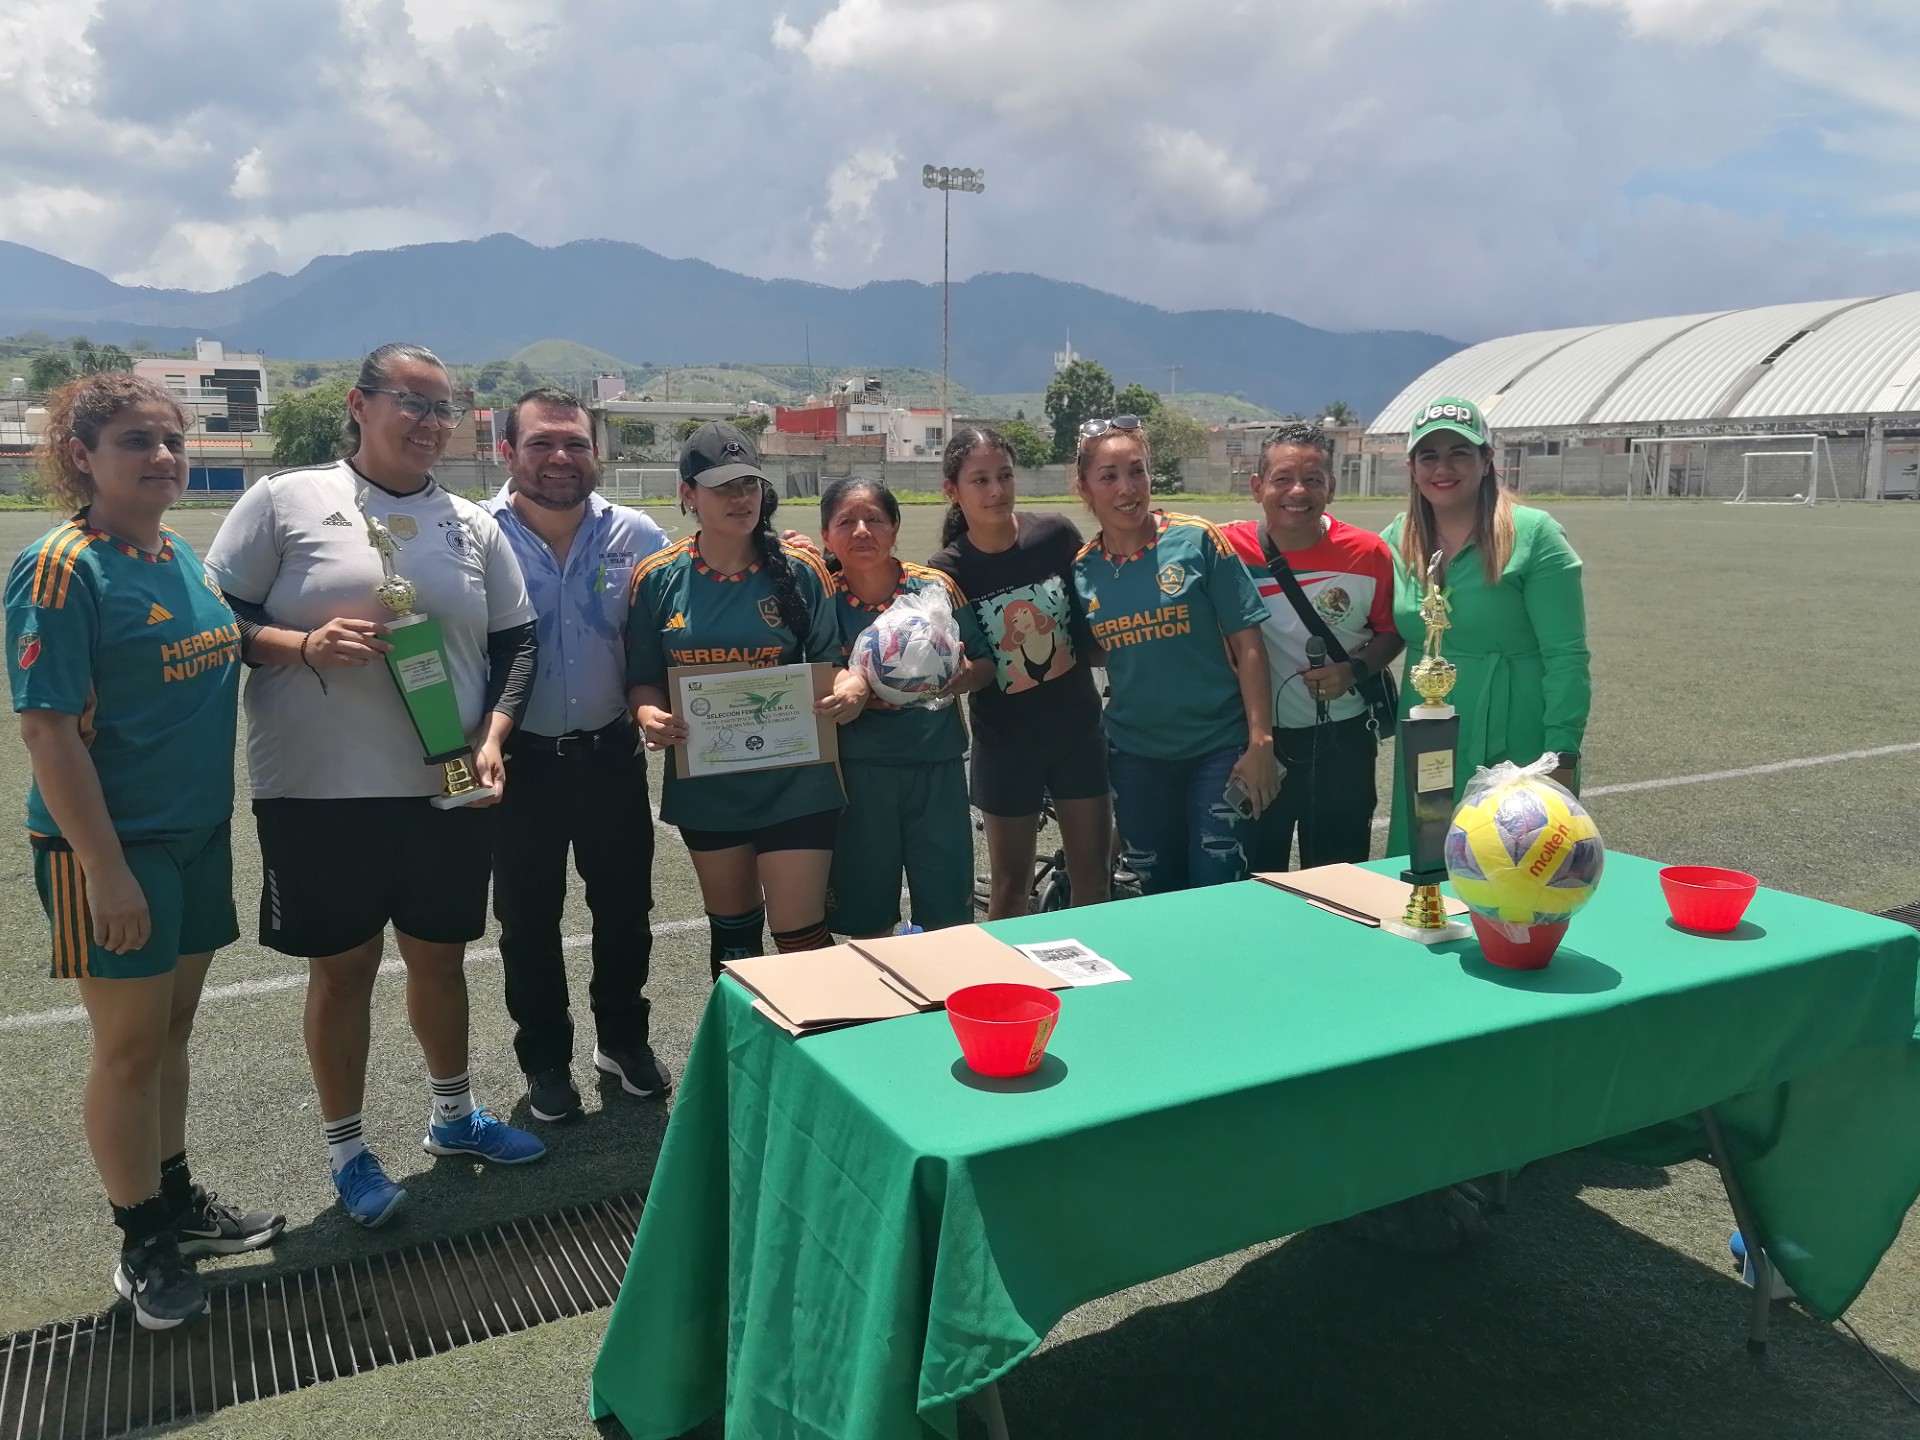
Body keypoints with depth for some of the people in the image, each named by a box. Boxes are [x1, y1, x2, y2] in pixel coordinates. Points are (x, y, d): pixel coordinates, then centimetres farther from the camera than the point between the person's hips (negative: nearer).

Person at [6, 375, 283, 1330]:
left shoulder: (182, 556, 6)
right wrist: (107, 870, -20)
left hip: (196, 832, 7)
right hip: (110, 847, -7)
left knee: (172, 1028, 19)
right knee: (130, 1045, 6)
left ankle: (178, 1201, 36)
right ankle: (142, 1244, 24)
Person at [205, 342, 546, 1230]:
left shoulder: (474, 526, 7)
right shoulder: (285, 500, -3)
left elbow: (515, 644, 10)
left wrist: (492, 737, -3)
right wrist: (302, 644, -20)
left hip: (447, 790, 4)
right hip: (319, 791, -3)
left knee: (440, 955, 17)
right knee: (342, 967, 9)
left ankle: (453, 1115, 38)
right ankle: (346, 1150, 28)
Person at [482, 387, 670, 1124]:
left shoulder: (636, 536, -2)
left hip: (610, 754, 2)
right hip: (520, 760, -2)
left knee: (624, 905, 14)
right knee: (527, 918, 12)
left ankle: (622, 1038, 35)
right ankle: (545, 1057, 30)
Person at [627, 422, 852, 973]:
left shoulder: (800, 570, -5)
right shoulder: (656, 579, -1)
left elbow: (831, 662, 0)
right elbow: (643, 679, 4)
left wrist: (851, 685, -23)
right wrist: (650, 713, -18)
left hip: (793, 780, -2)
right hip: (706, 785, 3)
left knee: (800, 934, -3)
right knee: (731, 929, 20)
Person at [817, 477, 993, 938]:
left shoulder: (935, 588, -3)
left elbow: (985, 665, 5)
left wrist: (962, 676, -16)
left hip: (937, 765, 0)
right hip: (859, 772, 0)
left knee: (947, 915, 8)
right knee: (867, 920, 10)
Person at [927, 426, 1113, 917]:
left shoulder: (1058, 535, -8)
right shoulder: (948, 571, -11)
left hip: (1079, 729, 2)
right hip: (1005, 744, -1)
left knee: (1094, 880, 9)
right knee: (1010, 887, 11)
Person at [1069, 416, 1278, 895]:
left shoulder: (1197, 540, -8)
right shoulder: (1082, 568, 2)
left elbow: (1247, 645, -8)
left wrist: (1260, 743, -12)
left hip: (1217, 747, -3)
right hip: (1136, 756, 3)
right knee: (1159, 896, 14)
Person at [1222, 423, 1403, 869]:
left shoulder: (1368, 554, -6)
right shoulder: (1228, 549, -9)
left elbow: (1391, 631, 7)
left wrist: (1355, 669, -13)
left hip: (1343, 742, 1)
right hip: (1256, 738, 0)